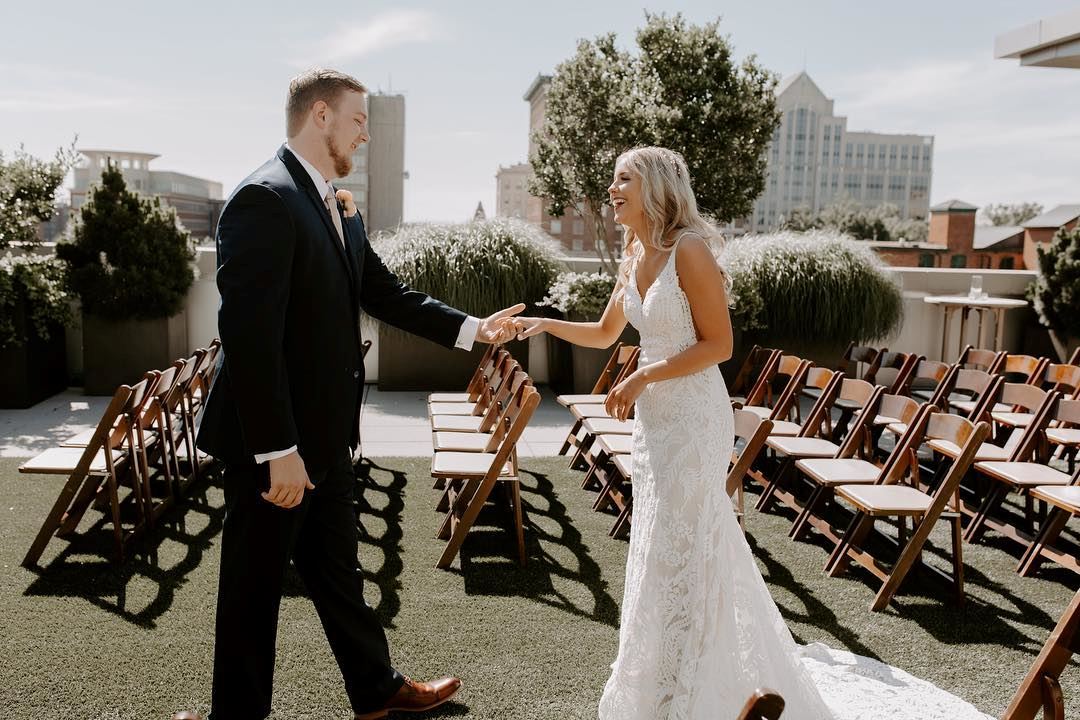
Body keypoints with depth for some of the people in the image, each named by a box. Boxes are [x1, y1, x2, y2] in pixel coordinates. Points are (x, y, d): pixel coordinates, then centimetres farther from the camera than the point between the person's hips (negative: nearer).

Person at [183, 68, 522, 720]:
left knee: (338, 571, 21)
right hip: (272, 443, -9)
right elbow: (248, 332, -25)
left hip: (325, 435, 9)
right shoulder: (265, 199, -19)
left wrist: (472, 329, 7)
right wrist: (278, 451, -25)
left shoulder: (339, 209, 10)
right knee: (256, 587, 8)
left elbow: (386, 294, 15)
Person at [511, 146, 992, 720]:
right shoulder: (635, 257, 8)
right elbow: (604, 334, 20)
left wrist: (642, 377, -19)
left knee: (680, 549, 1)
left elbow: (718, 344, -17)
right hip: (653, 417, 8)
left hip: (693, 418, -8)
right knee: (661, 546, 16)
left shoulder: (689, 250, -16)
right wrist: (545, 323, 11)